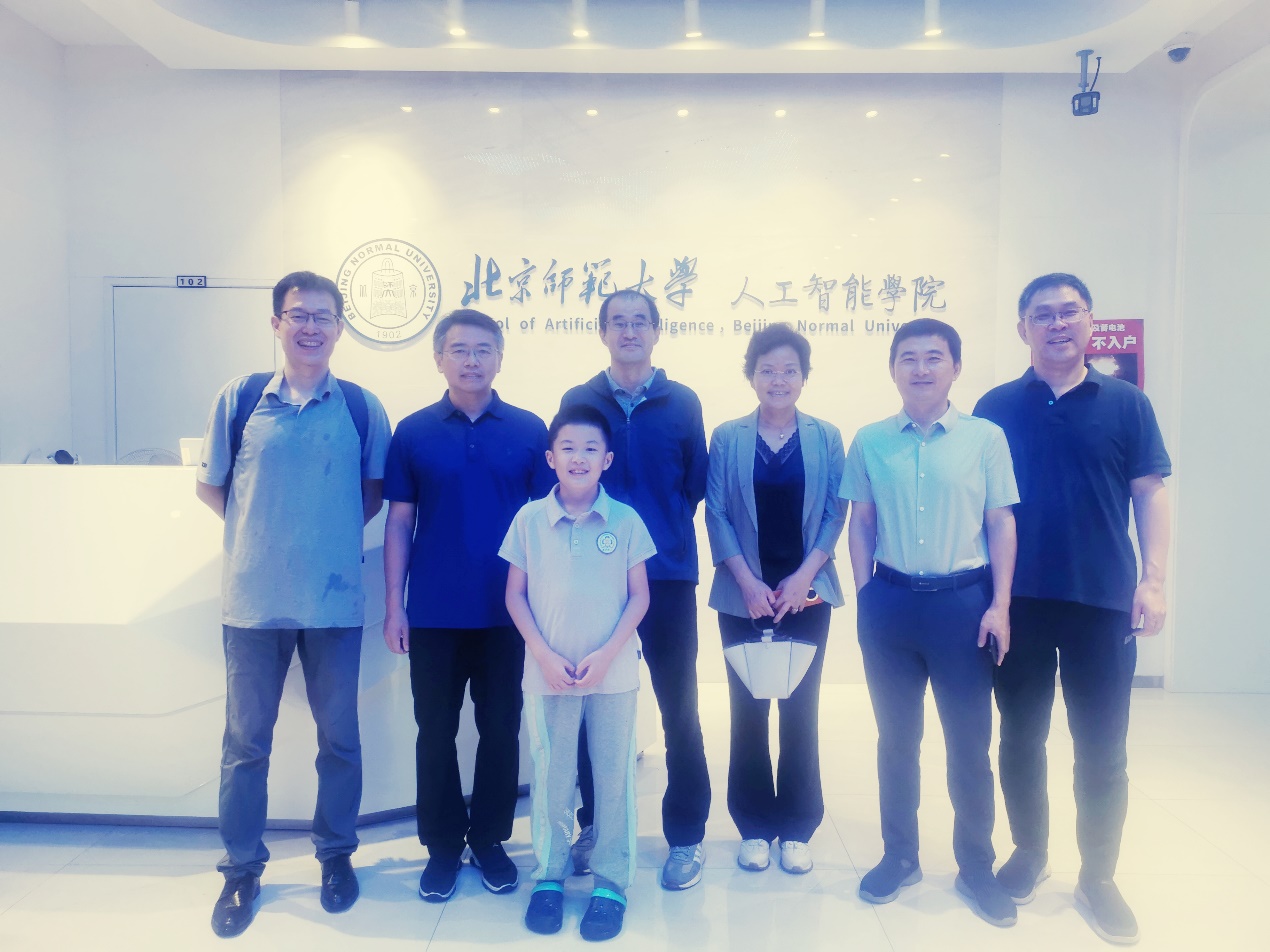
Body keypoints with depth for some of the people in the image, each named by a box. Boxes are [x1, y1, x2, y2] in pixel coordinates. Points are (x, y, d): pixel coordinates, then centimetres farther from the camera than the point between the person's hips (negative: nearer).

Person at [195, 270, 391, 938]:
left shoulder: (361, 407, 1)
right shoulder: (240, 398, 0)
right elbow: (210, 485, 10)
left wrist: (335, 530, 1)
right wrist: (260, 531, 4)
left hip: (335, 600, 0)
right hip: (253, 598, 0)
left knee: (338, 735, 11)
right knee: (246, 739, 11)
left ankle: (336, 854, 30)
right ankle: (241, 870, 28)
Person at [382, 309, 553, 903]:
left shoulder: (530, 431, 0)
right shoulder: (413, 433, 1)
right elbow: (399, 523, 3)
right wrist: (393, 606, -1)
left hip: (508, 610, 0)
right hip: (433, 612, 0)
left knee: (500, 728, 10)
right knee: (436, 731, 10)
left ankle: (490, 839, 29)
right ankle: (442, 845, 27)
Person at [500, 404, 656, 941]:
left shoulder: (625, 521, -3)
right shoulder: (530, 519, -2)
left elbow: (639, 596, 0)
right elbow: (515, 595, 2)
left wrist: (606, 653, -11)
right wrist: (544, 654, -9)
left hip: (613, 674, 0)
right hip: (548, 673, 0)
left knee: (614, 777, 8)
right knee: (551, 777, 11)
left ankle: (611, 882, 23)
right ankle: (549, 875, 28)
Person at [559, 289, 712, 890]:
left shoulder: (682, 403, 3)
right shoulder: (577, 402, 3)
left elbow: (696, 486, 5)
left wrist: (661, 527, 0)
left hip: (667, 576, 0)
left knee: (679, 710, 6)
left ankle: (686, 836, 22)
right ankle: (594, 825, 30)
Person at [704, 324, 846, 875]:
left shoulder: (825, 438, 3)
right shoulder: (727, 439, 1)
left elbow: (834, 514, 0)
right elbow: (717, 515, -2)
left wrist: (803, 577, -11)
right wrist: (748, 583, -11)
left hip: (807, 594, 1)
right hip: (744, 596, 0)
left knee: (800, 711, 6)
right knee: (748, 712, 6)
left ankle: (797, 829, 20)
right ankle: (754, 828, 20)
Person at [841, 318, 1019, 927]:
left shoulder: (985, 438, -1)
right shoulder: (870, 442, 2)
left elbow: (1002, 524, 1)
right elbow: (861, 524, 7)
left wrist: (999, 605, -4)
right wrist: (864, 595, 2)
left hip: (963, 601, -1)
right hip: (890, 601, 2)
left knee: (969, 743, 7)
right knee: (896, 737, 13)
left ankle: (976, 867, 27)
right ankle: (899, 856, 30)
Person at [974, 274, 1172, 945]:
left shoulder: (1125, 403, 3)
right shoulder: (997, 407, 3)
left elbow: (1150, 494, 4)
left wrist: (1153, 579, -6)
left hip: (1103, 600, 0)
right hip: (1019, 601, 1)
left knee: (1102, 749, 6)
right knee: (1020, 737, 12)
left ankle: (1098, 877, 24)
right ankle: (1029, 853, 31)